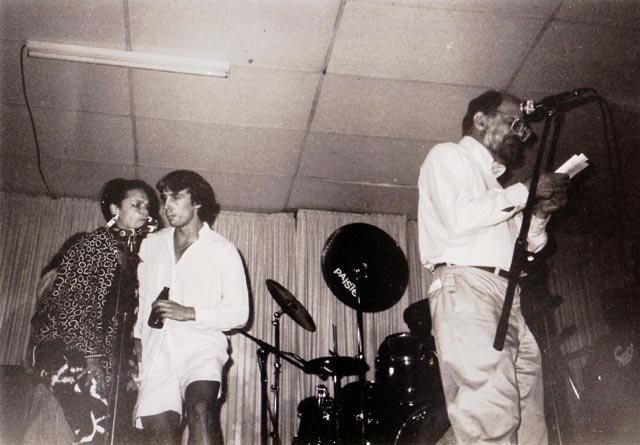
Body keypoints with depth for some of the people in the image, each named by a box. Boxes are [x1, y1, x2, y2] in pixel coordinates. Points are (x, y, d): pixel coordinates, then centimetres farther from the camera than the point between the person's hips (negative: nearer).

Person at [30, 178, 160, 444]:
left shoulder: (133, 254, 16)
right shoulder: (92, 243, -3)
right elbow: (67, 300, -10)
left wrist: (127, 361, 9)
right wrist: (90, 355, -14)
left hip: (102, 355, 6)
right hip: (63, 347, -6)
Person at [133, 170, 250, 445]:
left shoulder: (223, 251, 3)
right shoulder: (152, 244, 17)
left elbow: (239, 313, 0)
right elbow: (139, 296, 23)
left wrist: (189, 313, -12)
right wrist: (137, 338, 9)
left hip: (201, 343, -4)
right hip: (157, 348, 4)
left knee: (200, 409, -30)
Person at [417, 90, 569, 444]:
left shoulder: (491, 179, 32)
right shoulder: (448, 155, 9)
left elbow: (524, 245, 29)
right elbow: (458, 218, -10)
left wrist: (540, 213, 10)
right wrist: (524, 192, -3)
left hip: (506, 296, 9)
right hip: (466, 286, -9)